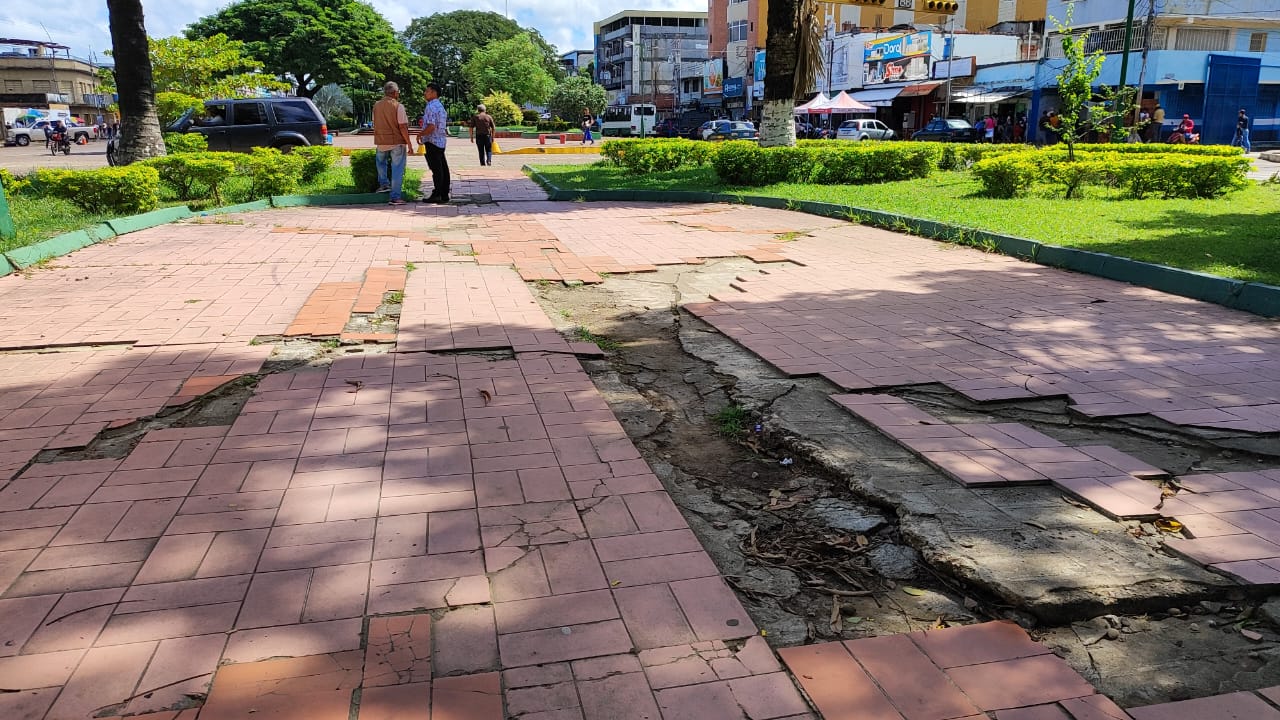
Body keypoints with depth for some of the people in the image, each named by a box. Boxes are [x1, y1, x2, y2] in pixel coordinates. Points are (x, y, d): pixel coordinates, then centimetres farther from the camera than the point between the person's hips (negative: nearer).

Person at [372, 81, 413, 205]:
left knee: (380, 160, 33)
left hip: (381, 142, 5)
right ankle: (395, 197, 0)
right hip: (397, 142, -5)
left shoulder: (376, 105, 5)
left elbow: (375, 124, 11)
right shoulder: (398, 106, -11)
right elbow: (402, 127, -15)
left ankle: (384, 183, 27)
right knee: (397, 170, 1)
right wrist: (409, 143, -9)